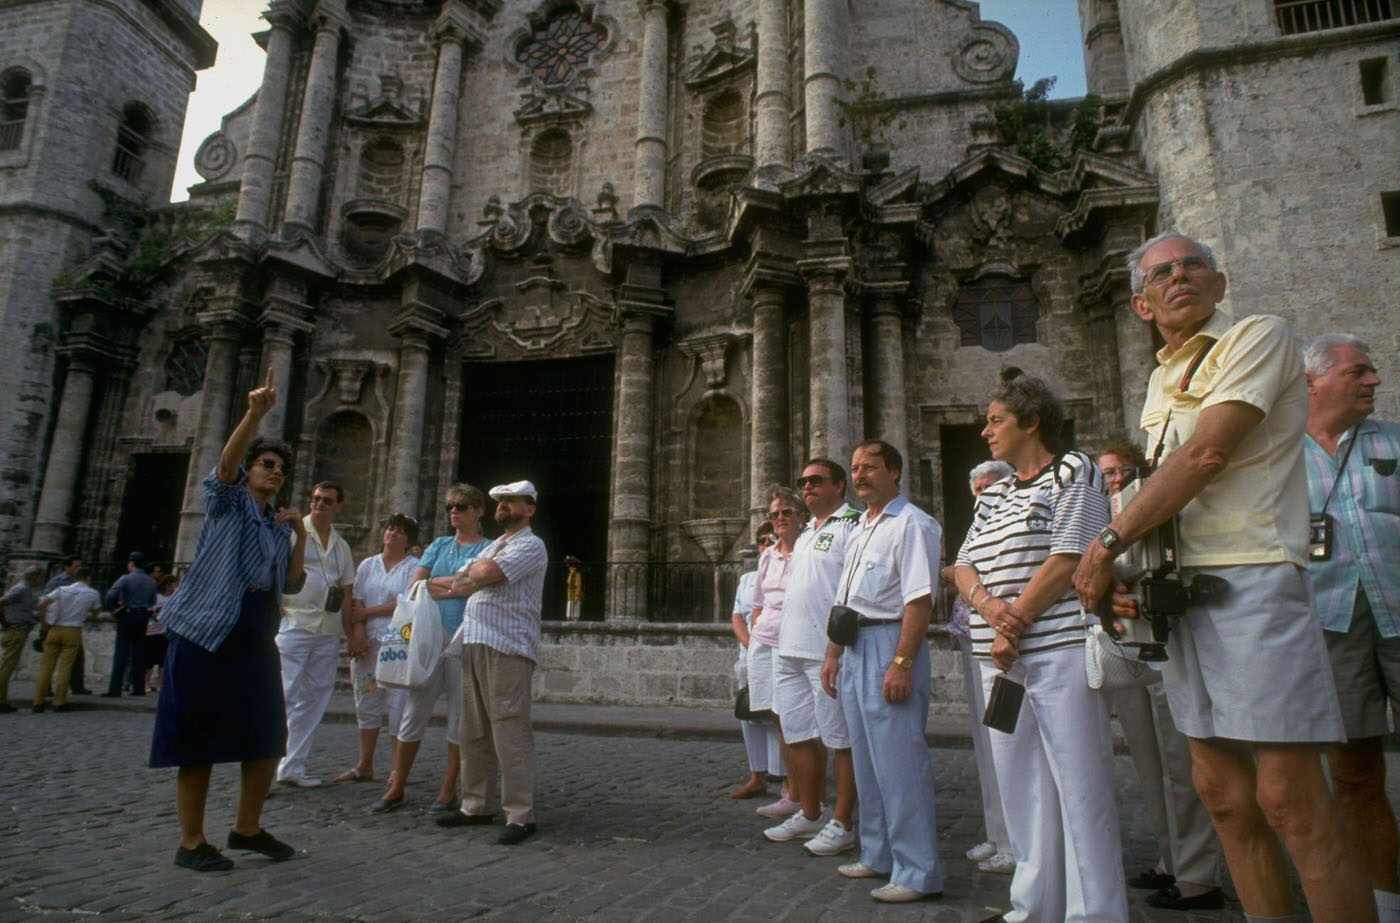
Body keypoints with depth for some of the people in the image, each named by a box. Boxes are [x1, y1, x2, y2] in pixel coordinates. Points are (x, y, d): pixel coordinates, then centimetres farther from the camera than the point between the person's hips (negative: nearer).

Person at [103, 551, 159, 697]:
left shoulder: (126, 578, -9)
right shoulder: (151, 581, 8)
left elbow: (111, 595, -17)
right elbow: (153, 601, 9)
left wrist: (113, 610, -4)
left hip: (127, 615, -5)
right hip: (144, 617, 5)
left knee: (121, 652, -4)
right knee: (139, 652, 10)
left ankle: (115, 689, -6)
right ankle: (139, 688, 12)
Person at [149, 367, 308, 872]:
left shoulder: (277, 524, 17)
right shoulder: (227, 500, 2)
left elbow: (292, 584, 14)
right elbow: (227, 461, -20)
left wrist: (301, 536, 2)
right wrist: (254, 413, -34)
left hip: (258, 639, 6)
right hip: (207, 635, -6)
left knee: (268, 737, 6)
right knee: (200, 739, 0)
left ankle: (246, 828, 22)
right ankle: (191, 842, 12)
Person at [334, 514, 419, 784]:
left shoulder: (414, 566, 0)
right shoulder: (368, 565, 14)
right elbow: (357, 603, 8)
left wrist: (366, 612, -5)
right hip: (367, 643, 5)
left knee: (398, 705, -5)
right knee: (367, 704, 9)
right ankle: (364, 766, 19)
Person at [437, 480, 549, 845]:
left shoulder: (530, 545, -3)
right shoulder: (493, 547, 25)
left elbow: (488, 573, -17)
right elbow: (460, 585, 20)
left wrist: (475, 570, 2)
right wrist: (479, 571, 2)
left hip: (507, 648, -9)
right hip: (474, 644, 9)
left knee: (510, 733, -8)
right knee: (474, 732, 13)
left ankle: (520, 815, -2)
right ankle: (475, 805, 23)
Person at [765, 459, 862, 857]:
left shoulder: (852, 525, -8)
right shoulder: (806, 532, 20)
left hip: (828, 649, -9)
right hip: (790, 648, 9)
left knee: (840, 739, 2)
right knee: (800, 735, 16)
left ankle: (842, 823, 13)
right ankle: (810, 815, 29)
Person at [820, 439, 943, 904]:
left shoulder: (911, 525, -10)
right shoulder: (859, 530, 17)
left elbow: (919, 600, -19)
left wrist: (901, 662, -24)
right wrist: (833, 653, 18)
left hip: (890, 642, -9)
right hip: (855, 646, 9)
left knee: (899, 761, -4)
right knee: (866, 759, 16)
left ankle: (917, 873, 7)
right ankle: (878, 855, 29)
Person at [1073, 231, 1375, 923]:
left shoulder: (1258, 337, -1)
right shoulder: (1162, 379, 21)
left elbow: (1201, 458, -13)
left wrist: (1107, 543, -11)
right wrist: (1120, 572, 2)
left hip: (1251, 579, -7)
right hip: (1179, 587, 7)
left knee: (1288, 796, -7)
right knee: (1221, 791, 10)